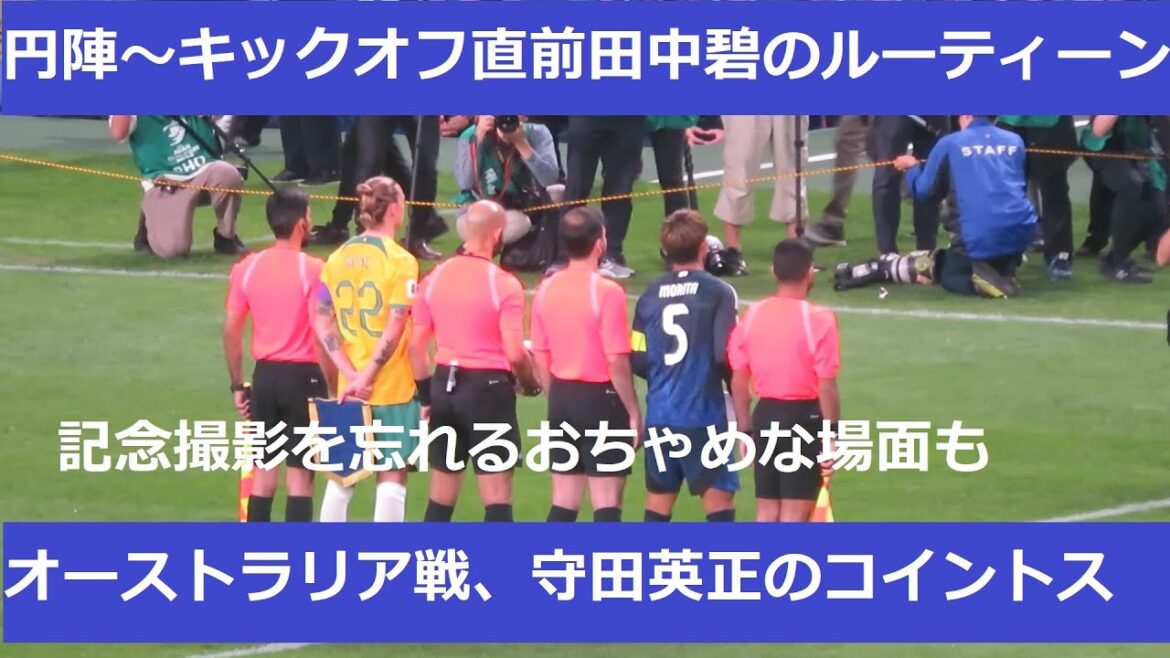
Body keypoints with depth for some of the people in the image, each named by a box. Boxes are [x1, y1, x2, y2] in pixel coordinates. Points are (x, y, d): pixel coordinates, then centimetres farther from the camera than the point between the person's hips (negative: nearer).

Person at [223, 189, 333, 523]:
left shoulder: (246, 268, 3)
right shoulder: (312, 270, -11)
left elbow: (230, 331, 6)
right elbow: (322, 336, -14)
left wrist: (238, 386, 14)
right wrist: (332, 388, -7)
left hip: (265, 374, 4)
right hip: (303, 376, -4)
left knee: (263, 475, 11)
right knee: (300, 476, 1)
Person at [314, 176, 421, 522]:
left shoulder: (338, 258, 5)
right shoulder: (400, 261, -12)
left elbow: (323, 324, 2)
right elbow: (395, 328, -19)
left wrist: (351, 374, -4)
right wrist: (368, 375, -14)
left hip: (349, 387, 5)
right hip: (393, 387, -5)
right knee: (392, 477, 2)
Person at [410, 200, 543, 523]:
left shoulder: (435, 278, 3)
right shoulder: (504, 285, -13)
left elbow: (416, 345, 6)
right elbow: (515, 353, -15)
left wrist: (426, 394, 16)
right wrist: (530, 383, 4)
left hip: (445, 386, 5)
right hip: (488, 387, -5)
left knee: (441, 495, 13)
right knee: (496, 493, -3)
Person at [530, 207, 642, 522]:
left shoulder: (546, 289, 3)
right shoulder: (606, 292, -15)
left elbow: (541, 359, 9)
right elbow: (617, 362, -16)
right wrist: (634, 412, -6)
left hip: (563, 397, 6)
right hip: (601, 397, -6)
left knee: (564, 502, 11)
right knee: (606, 502, -2)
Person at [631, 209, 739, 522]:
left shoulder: (650, 296, 4)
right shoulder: (718, 293, -8)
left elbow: (638, 361, 4)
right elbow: (726, 356, -14)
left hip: (659, 413, 4)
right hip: (704, 414, -4)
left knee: (658, 503, 11)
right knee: (719, 499, -1)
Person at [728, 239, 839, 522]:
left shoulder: (751, 316, 1)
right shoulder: (819, 319, -13)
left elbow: (738, 381, 5)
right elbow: (826, 387, -14)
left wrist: (745, 429, 14)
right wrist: (831, 438, -7)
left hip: (765, 415, 5)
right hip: (804, 417, -5)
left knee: (767, 510, 13)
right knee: (795, 511, 0)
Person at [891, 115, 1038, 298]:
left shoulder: (949, 144, 7)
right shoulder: (1015, 141, 16)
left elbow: (924, 192, 14)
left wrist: (912, 167, 36)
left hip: (978, 237, -3)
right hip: (1022, 230, 3)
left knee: (949, 276, 23)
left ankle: (985, 277, -11)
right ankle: (1005, 272, 6)